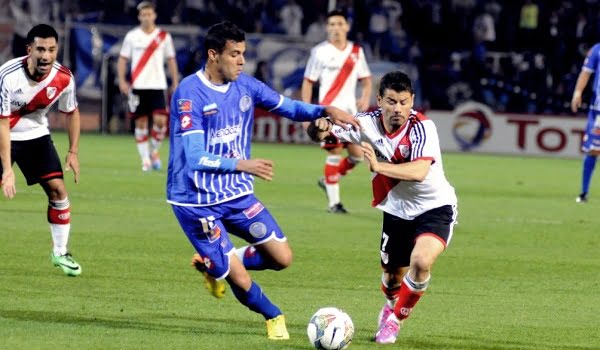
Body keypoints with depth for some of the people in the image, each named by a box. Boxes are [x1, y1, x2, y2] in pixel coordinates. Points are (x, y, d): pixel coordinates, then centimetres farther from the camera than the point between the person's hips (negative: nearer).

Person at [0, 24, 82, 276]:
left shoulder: (63, 78, -17)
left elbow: (71, 112, 4)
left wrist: (73, 153, 2)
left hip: (36, 135, 4)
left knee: (57, 189, -5)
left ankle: (60, 253, 12)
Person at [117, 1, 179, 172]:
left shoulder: (164, 37, 5)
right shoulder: (131, 36, 4)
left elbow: (171, 60, 12)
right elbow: (123, 59, 8)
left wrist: (175, 83, 8)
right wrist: (122, 81, -3)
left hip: (157, 85, 0)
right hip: (138, 86, 0)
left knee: (160, 120, -13)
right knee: (141, 122, 0)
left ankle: (154, 151, 10)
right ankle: (145, 159, 7)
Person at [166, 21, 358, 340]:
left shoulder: (244, 85, 0)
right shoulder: (189, 93, -22)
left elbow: (288, 108, 11)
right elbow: (195, 158, -29)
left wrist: (326, 111, -9)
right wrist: (241, 165, -43)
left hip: (237, 194, 7)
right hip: (197, 203, -7)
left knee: (282, 257, 0)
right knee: (240, 281, -8)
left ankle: (213, 266, 24)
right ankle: (274, 317, 24)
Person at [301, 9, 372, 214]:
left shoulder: (356, 51, 9)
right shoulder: (320, 52, -2)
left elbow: (366, 79, 16)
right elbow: (308, 82, 0)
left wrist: (365, 97, -5)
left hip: (350, 110, 5)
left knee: (357, 154, 3)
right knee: (335, 153, -10)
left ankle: (327, 181, 26)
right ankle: (334, 202, -3)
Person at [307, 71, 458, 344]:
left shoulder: (422, 128, -26)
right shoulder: (368, 123, -13)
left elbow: (419, 171, -41)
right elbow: (319, 133, -9)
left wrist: (379, 166, -55)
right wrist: (320, 127, -34)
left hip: (435, 208, -5)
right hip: (397, 210, 5)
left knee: (421, 261, -29)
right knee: (392, 277, 14)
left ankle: (395, 320, -4)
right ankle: (390, 308, 51)